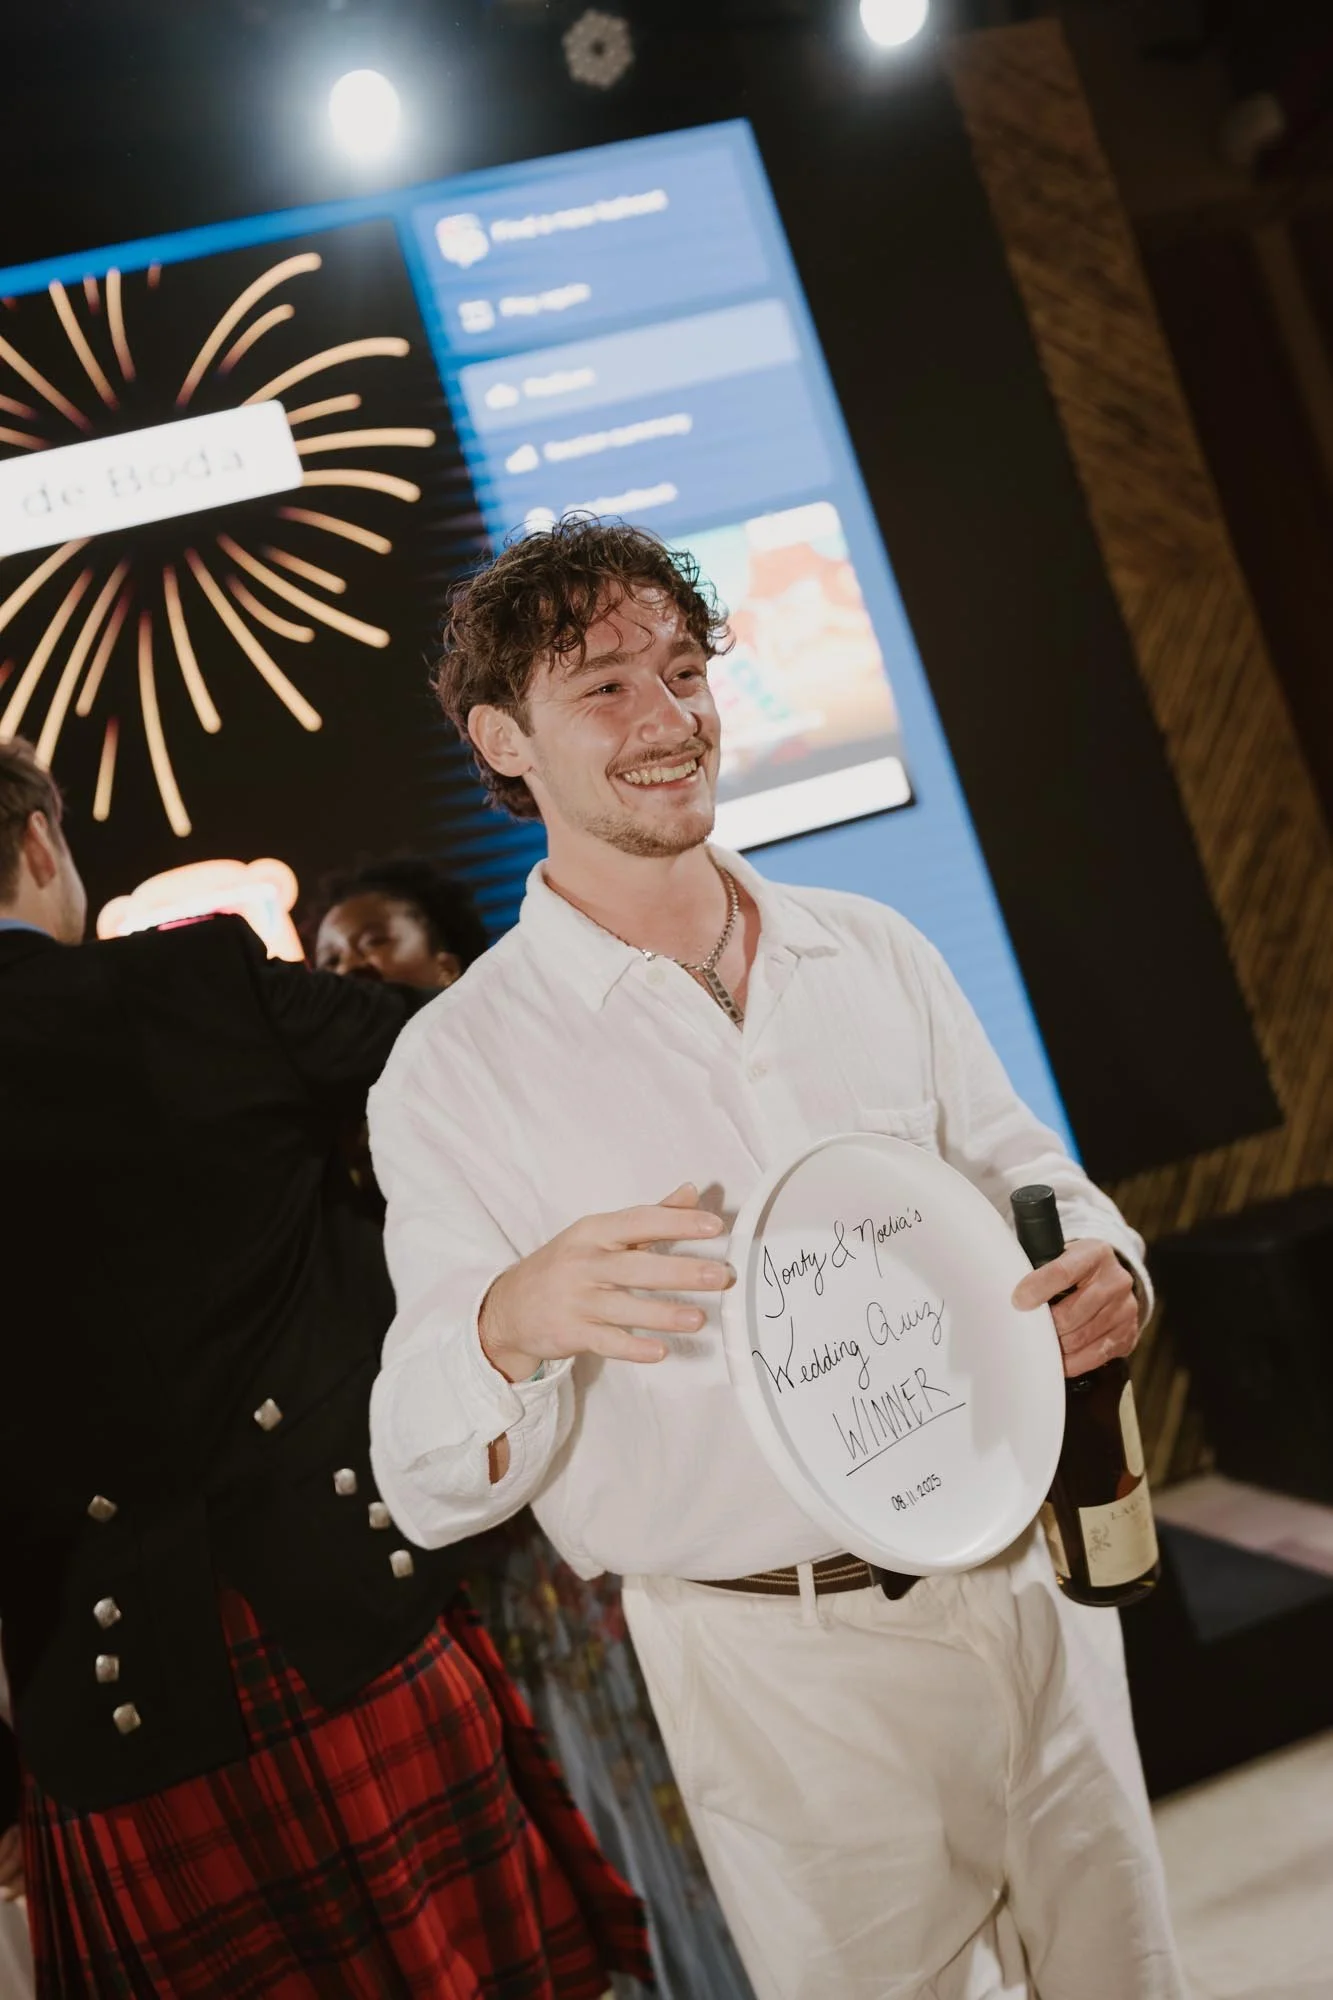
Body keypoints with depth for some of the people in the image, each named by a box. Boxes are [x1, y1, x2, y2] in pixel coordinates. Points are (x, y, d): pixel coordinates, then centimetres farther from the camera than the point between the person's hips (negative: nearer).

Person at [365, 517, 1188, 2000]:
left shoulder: (870, 950, 5)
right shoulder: (454, 1069, -8)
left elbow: (1025, 1180, 14)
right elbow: (433, 1490, -10)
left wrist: (1102, 1268, -10)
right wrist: (513, 1322, -32)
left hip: (1028, 1584, 4)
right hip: (781, 1671, -4)